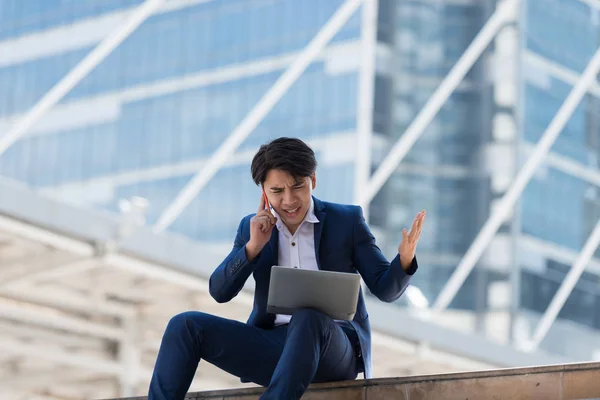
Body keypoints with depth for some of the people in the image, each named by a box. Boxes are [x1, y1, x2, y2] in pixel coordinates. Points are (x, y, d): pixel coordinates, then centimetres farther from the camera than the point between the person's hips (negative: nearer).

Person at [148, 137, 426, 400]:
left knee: (307, 318, -38)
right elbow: (220, 293, 7)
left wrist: (404, 259, -19)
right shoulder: (253, 228, 13)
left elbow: (385, 289, 3)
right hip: (275, 348, 4)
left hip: (334, 347, -3)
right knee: (186, 325, -14)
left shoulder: (347, 220, 5)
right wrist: (252, 247, -7)